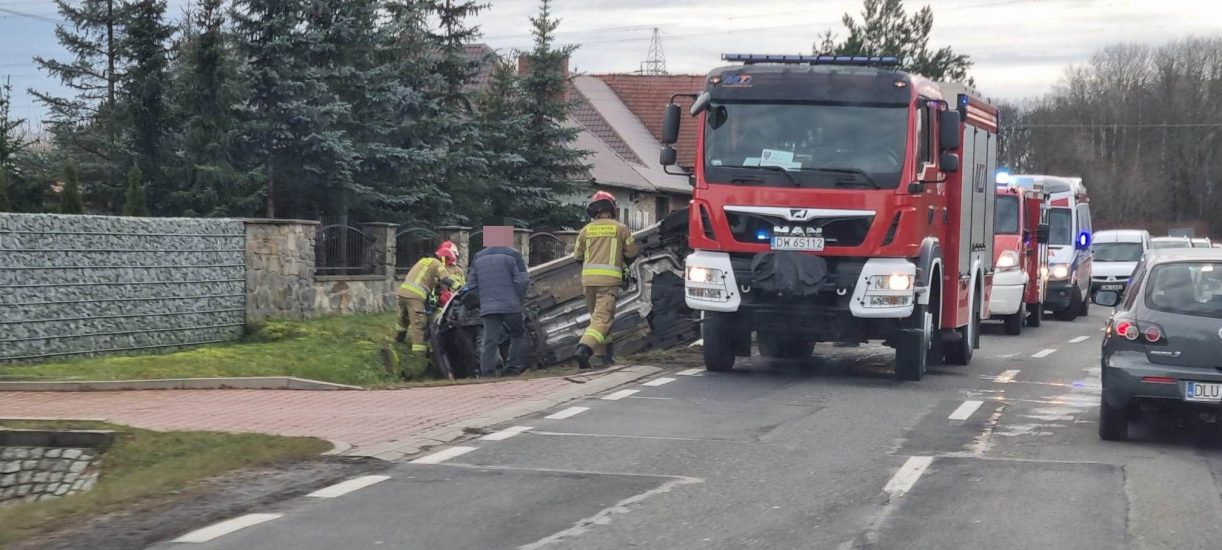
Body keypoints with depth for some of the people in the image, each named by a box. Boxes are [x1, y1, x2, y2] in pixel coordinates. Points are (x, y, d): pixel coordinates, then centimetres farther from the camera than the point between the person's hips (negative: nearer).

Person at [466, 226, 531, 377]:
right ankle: (513, 369, 6)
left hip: (488, 308, 3)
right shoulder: (513, 256, 1)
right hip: (511, 306, -3)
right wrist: (518, 299, 6)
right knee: (518, 336, 13)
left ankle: (486, 373, -5)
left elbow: (472, 286, 14)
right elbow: (522, 281, -7)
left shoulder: (478, 258, 15)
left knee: (490, 341, 1)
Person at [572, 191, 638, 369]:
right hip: (609, 278, -4)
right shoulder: (620, 229, 2)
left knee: (597, 315, 19)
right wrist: (622, 265, 30)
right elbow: (631, 254, 9)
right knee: (602, 317, -9)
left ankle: (606, 354, 23)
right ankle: (585, 348, -29)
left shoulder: (586, 230, 9)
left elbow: (578, 256, 14)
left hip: (588, 277, 4)